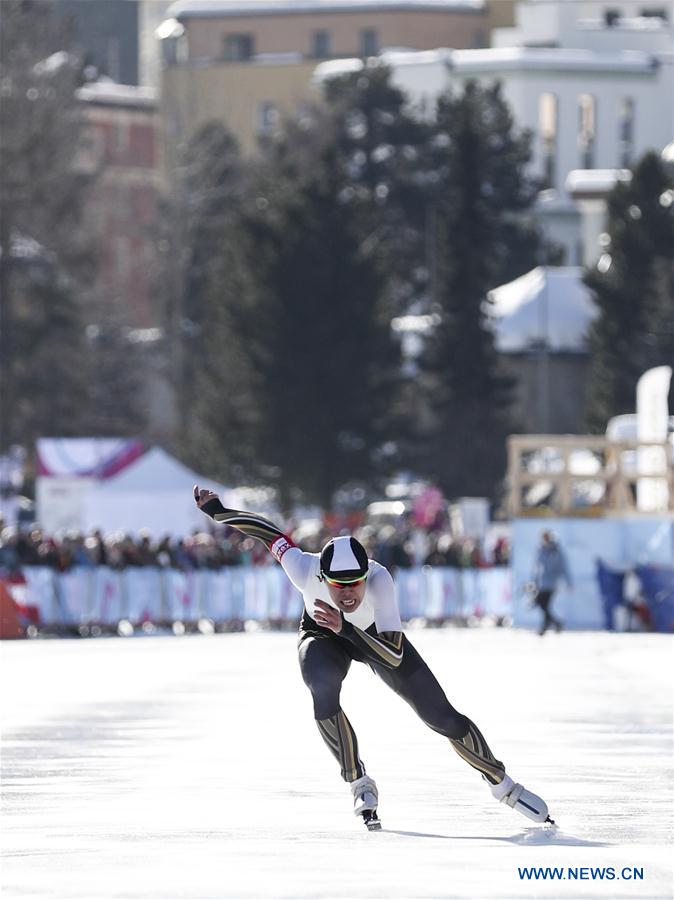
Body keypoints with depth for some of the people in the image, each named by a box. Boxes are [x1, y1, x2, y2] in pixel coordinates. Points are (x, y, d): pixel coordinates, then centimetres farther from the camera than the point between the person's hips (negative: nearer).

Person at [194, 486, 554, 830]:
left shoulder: (379, 579, -41)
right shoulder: (306, 570, -38)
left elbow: (394, 656, -45)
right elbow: (269, 532, -19)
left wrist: (345, 627, -57)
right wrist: (216, 511, -13)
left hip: (376, 636, 0)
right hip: (322, 638, 0)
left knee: (443, 718, -3)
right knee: (323, 689, -35)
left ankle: (503, 784, 22)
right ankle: (359, 784, -16)